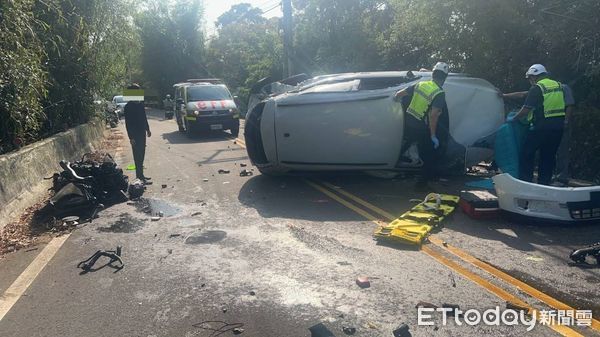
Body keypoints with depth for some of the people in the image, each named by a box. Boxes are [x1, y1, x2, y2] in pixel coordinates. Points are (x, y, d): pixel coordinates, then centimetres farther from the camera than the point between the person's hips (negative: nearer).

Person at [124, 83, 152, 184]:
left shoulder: (140, 103, 8)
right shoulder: (128, 107, -13)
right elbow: (128, 123, -15)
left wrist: (147, 129, 18)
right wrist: (131, 137, -18)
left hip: (142, 133, 8)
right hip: (135, 135, -8)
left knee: (141, 155, 14)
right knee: (138, 156, -5)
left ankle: (140, 175, 23)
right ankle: (140, 176, -1)